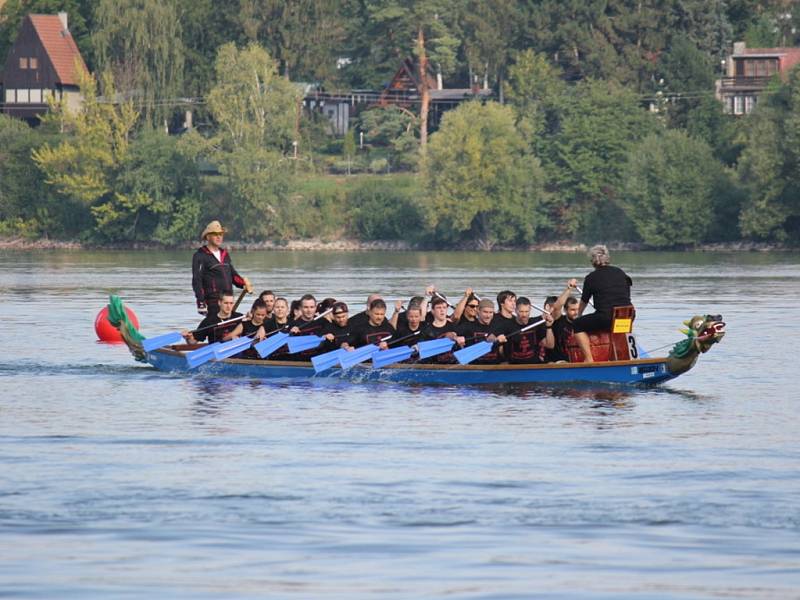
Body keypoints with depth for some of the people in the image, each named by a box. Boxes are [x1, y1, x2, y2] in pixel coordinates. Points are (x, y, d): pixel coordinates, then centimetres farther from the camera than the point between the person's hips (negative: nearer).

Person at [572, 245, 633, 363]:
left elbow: (584, 302, 17)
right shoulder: (620, 272, 13)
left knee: (577, 325, 11)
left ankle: (589, 359, -3)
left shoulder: (591, 278, 3)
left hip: (606, 318, -5)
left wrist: (579, 315, 38)